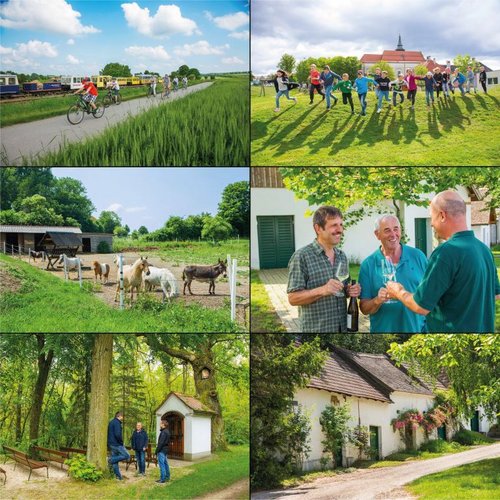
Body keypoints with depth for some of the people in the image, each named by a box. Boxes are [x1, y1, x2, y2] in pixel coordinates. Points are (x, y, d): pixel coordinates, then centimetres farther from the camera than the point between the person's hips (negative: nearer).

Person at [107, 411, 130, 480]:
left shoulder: (111, 423, 18)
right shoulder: (117, 423, -13)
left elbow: (109, 434, 23)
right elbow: (117, 434, -24)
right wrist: (121, 441, -10)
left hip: (111, 444, 10)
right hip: (117, 444, -10)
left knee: (115, 460, 11)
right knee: (126, 456, -6)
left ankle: (118, 475, 10)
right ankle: (111, 460, -12)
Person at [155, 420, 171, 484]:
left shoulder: (163, 432, -18)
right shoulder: (167, 432, 13)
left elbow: (161, 443, -22)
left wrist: (157, 451, -17)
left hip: (162, 450, -10)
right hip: (165, 450, 10)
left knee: (161, 464, -8)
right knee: (165, 464, 15)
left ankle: (162, 479, -8)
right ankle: (167, 477, 21)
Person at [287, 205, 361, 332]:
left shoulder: (342, 256, 9)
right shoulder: (301, 256, -12)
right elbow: (293, 298, -14)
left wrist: (350, 291, -1)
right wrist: (322, 290, -27)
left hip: (343, 327, 6)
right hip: (316, 329, -6)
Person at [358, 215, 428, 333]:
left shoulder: (417, 256, 0)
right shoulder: (368, 265, -4)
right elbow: (364, 308, -4)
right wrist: (377, 301, -23)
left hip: (418, 328, 1)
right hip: (383, 330, -1)